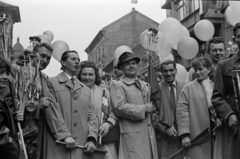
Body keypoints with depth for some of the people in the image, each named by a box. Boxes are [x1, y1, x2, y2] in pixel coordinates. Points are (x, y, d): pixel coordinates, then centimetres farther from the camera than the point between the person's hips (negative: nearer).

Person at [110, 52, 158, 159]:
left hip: (149, 133, 7)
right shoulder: (117, 85, -1)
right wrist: (143, 109, -9)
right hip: (132, 134, -6)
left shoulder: (144, 85, 21)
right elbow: (119, 107, -14)